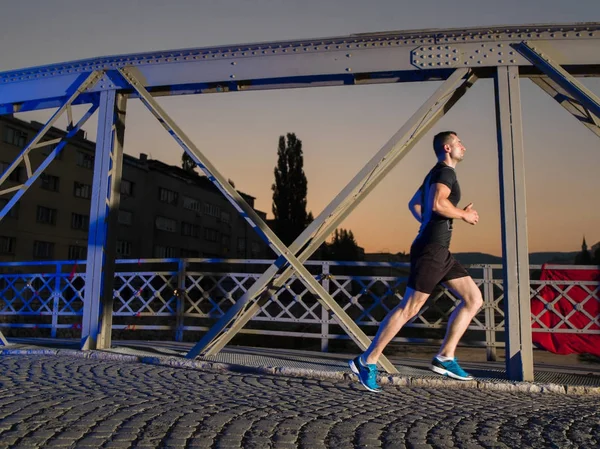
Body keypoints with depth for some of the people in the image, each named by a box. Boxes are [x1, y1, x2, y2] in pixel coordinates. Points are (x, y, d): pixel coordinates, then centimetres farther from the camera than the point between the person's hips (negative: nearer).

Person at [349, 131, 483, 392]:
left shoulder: (436, 174, 22)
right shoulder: (446, 171, -8)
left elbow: (414, 204, 30)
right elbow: (438, 204, -27)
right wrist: (465, 215, -12)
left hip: (439, 251, 10)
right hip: (430, 250, -10)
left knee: (474, 299, 8)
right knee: (408, 308, -8)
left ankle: (445, 358, 10)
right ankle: (367, 361, 0)